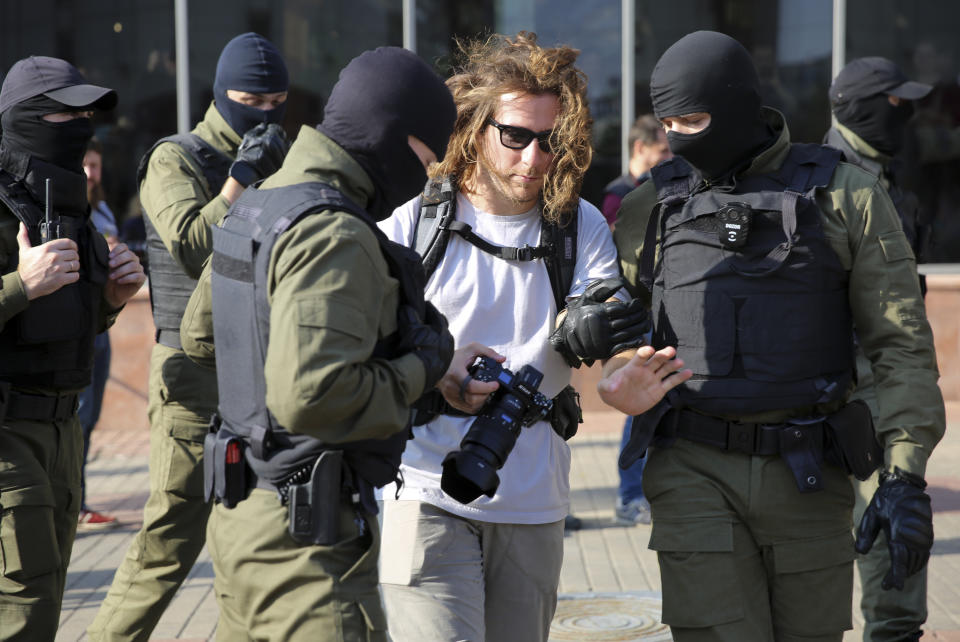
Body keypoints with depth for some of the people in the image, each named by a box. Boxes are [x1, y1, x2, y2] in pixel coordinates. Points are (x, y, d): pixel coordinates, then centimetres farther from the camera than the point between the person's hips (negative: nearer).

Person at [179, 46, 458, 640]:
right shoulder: (333, 235, -20)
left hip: (241, 509, 10)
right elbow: (310, 396, -30)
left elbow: (199, 334, 24)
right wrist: (420, 369, -14)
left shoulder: (257, 207, 10)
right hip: (306, 535, -10)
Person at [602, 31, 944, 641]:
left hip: (807, 476, 0)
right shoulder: (653, 206, 7)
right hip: (696, 475, 0)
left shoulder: (845, 196, 1)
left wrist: (905, 477, -10)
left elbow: (903, 344, -1)